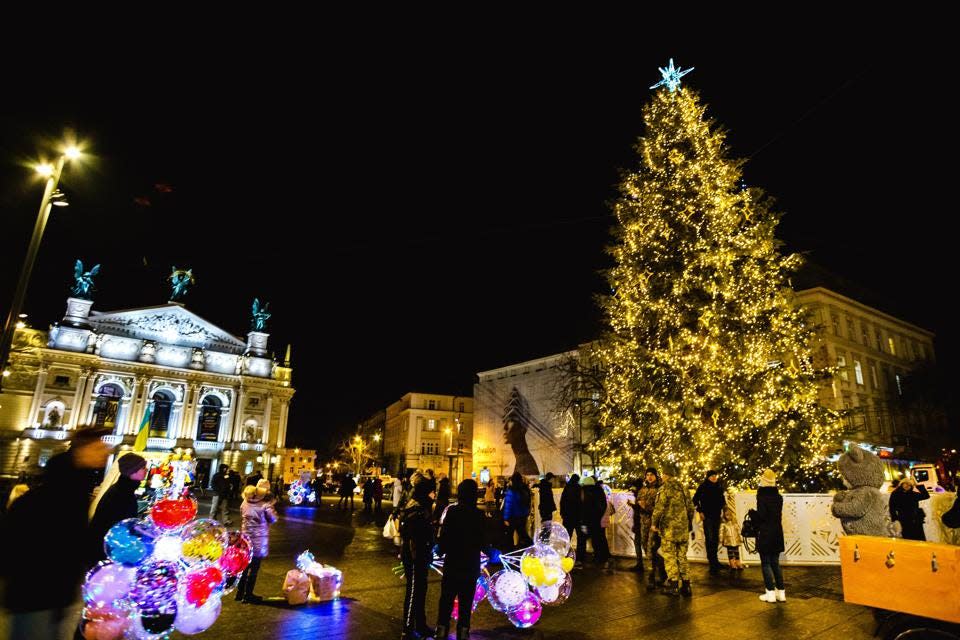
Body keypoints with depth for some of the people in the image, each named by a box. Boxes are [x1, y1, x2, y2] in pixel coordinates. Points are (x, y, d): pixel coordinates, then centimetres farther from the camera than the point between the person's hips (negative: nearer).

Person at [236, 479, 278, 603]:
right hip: (259, 540, -6)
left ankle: (240, 592, 25)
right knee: (254, 568, 5)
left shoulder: (245, 502, 2)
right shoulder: (266, 504, -17)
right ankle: (248, 595, 11)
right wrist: (271, 508, -3)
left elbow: (242, 518, 10)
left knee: (245, 566, 18)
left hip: (246, 537, 6)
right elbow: (273, 519, -14)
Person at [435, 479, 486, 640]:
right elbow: (482, 542, -4)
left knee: (446, 600, 14)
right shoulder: (479, 515, -11)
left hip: (452, 563, -1)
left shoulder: (452, 511, -15)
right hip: (471, 565, 1)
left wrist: (443, 549, 6)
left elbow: (443, 537, -14)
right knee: (466, 601, 14)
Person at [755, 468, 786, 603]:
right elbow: (779, 515, 10)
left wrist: (752, 515, 0)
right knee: (775, 564, 15)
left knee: (766, 564, 3)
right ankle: (781, 592, 17)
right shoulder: (779, 497, 4)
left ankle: (771, 593, 4)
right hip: (777, 534, 6)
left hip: (765, 534, -6)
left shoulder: (762, 496, -16)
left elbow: (761, 516, -19)